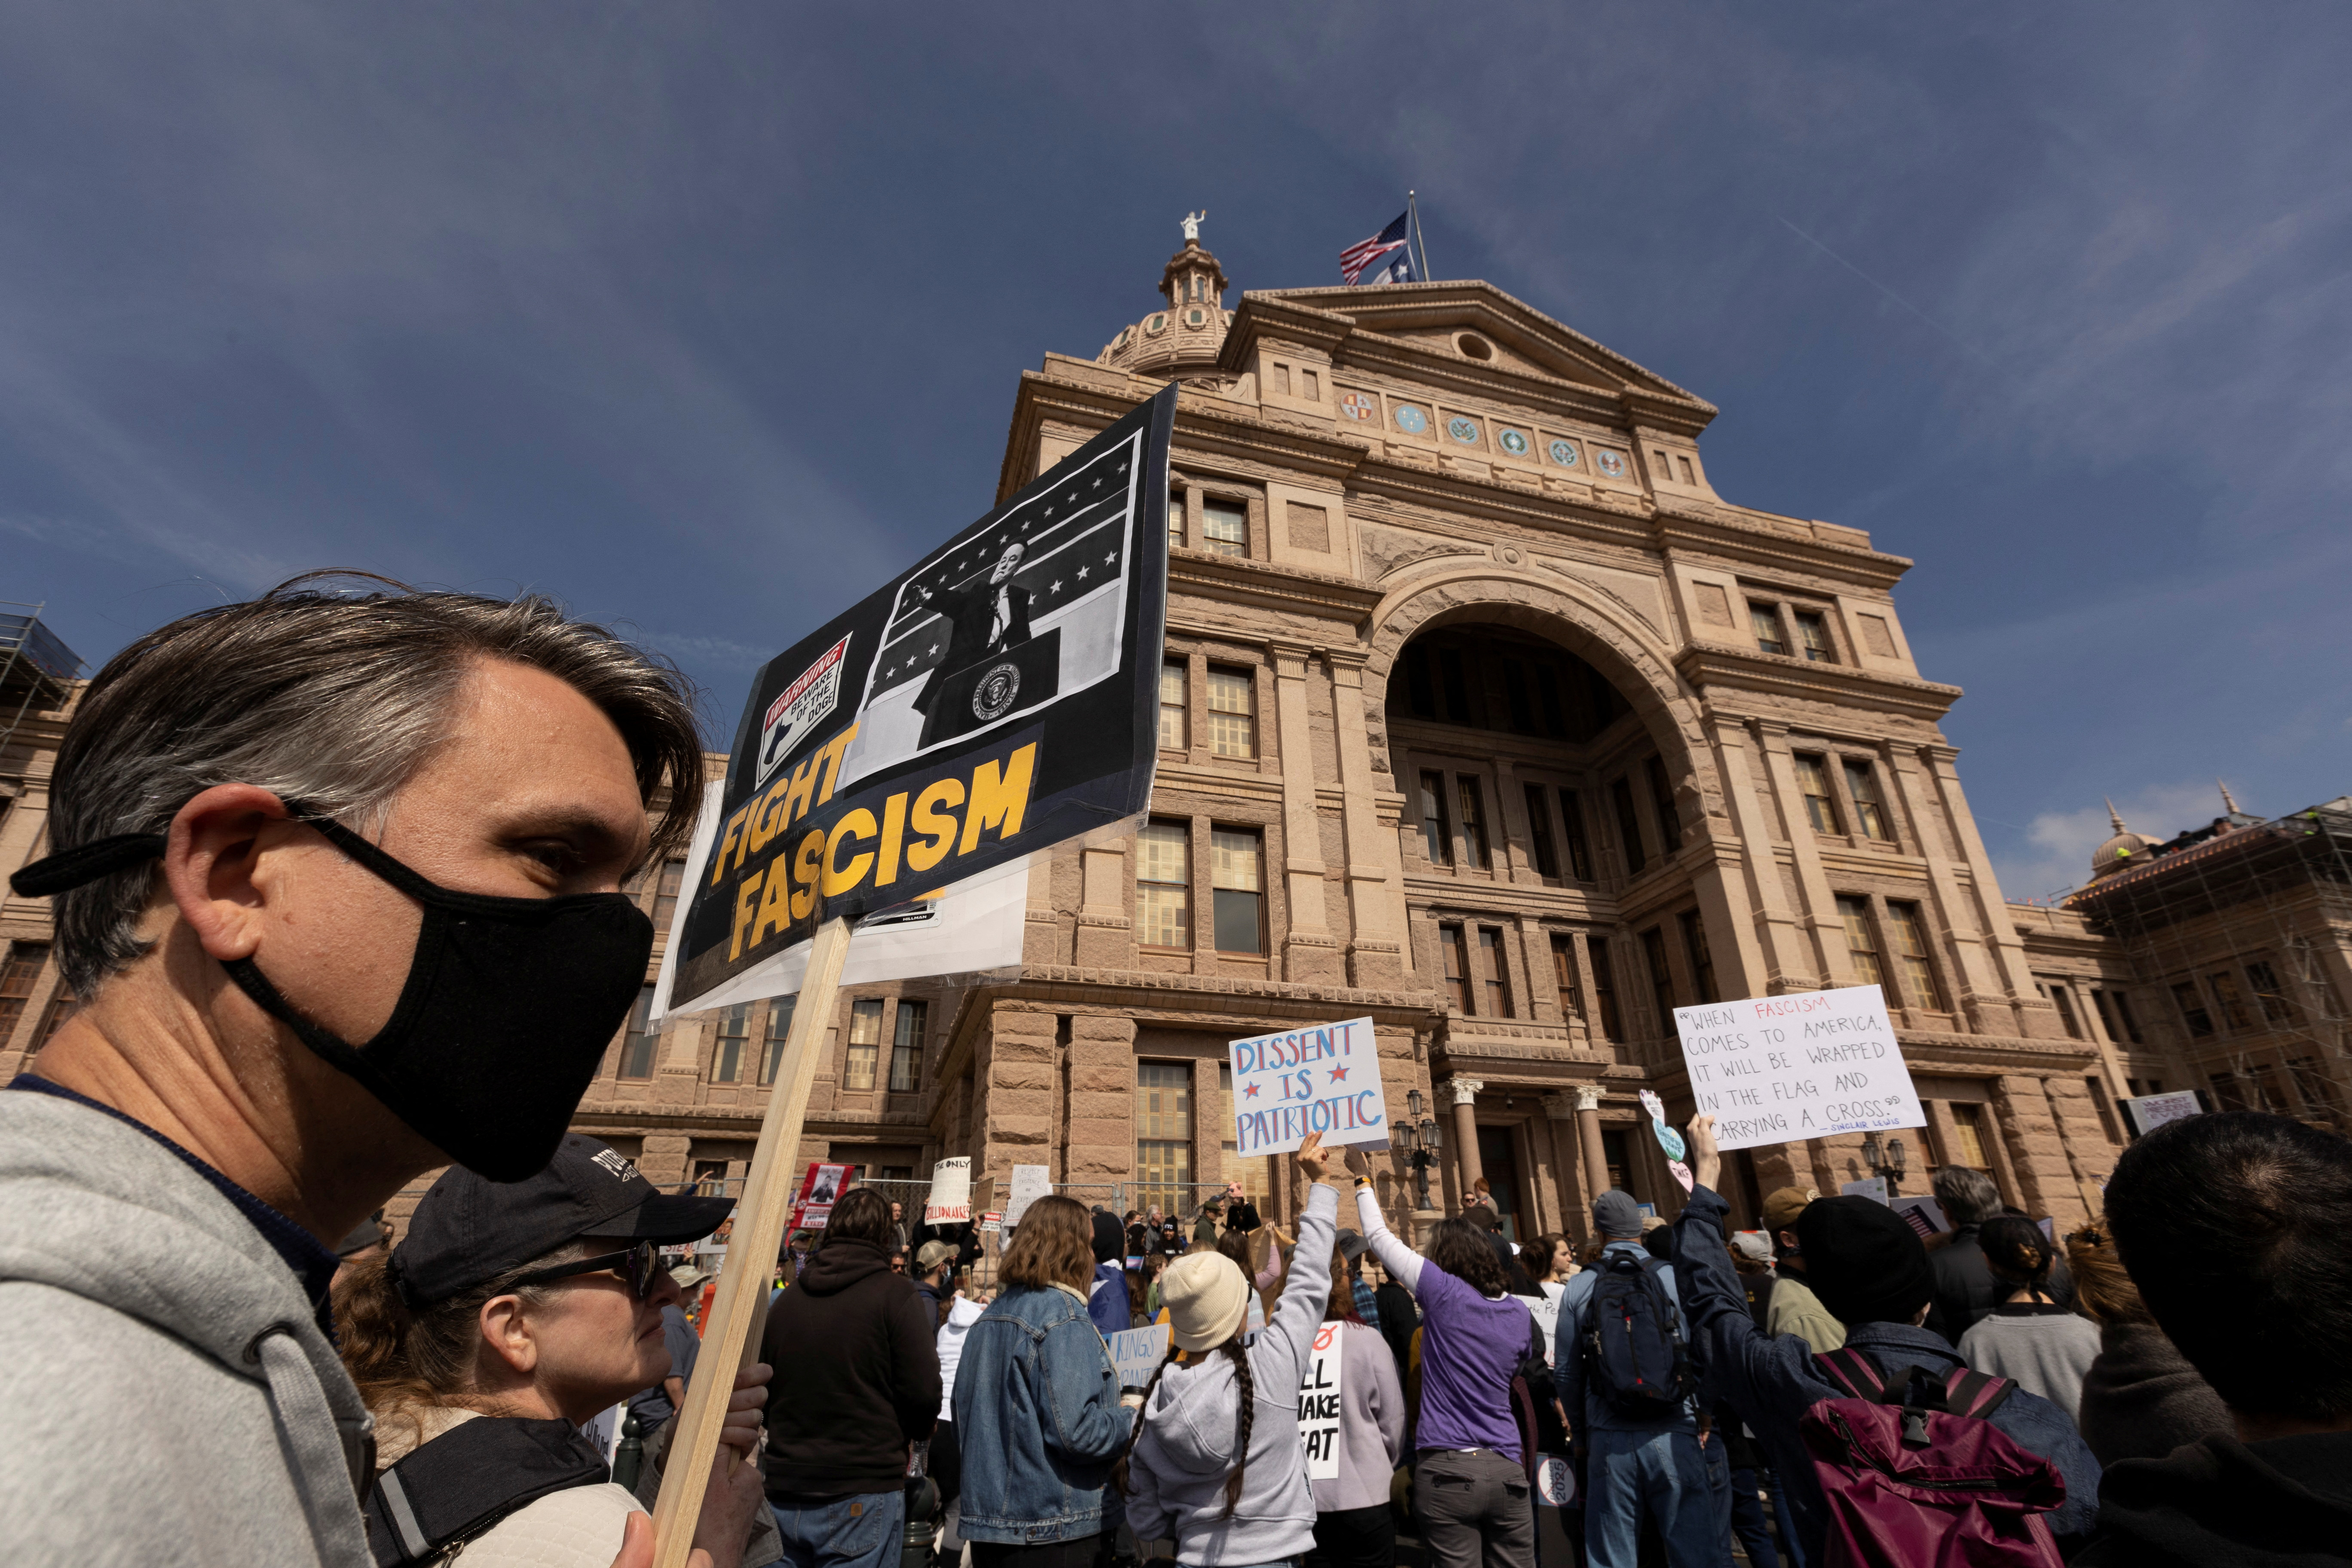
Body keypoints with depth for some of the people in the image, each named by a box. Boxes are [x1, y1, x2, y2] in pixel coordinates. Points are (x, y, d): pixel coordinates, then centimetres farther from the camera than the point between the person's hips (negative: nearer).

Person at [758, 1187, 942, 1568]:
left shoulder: (786, 1298, 4)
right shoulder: (895, 1293, -12)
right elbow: (924, 1391, -16)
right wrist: (908, 1436, 4)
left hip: (784, 1493, 5)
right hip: (864, 1493, -5)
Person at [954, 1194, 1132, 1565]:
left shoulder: (990, 1316, 7)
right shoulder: (1063, 1318, -20)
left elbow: (964, 1415, 15)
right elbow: (1076, 1433, -25)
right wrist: (1135, 1422, -9)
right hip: (1055, 1533, -8)